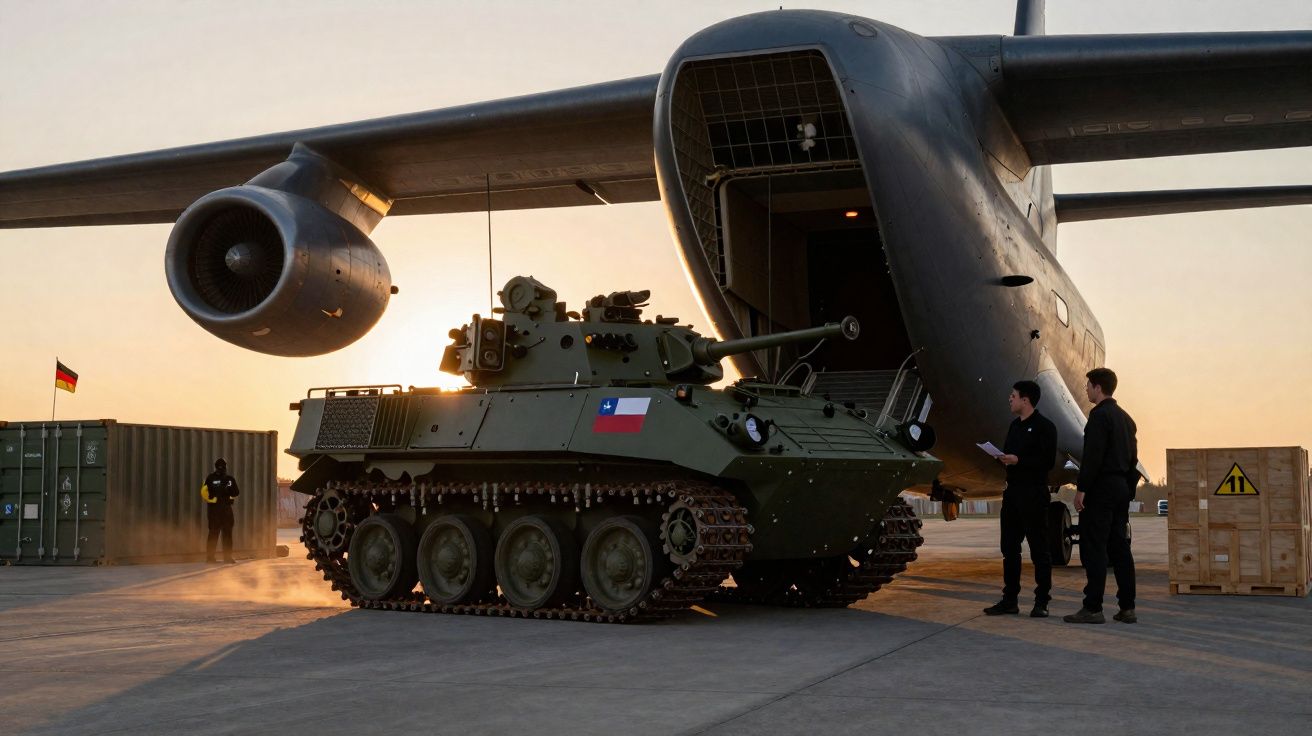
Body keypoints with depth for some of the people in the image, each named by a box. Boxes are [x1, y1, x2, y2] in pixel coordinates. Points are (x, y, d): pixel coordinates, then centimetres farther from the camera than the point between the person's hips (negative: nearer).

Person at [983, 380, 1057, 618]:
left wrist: (1018, 460, -19)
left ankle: (1042, 602, 4)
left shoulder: (1044, 426, -9)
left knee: (1039, 549, -1)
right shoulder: (1015, 425, 16)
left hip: (1034, 494, -8)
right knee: (1010, 548, 10)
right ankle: (1010, 600, 16)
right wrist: (1002, 457, -1)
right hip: (1012, 491, 8)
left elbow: (1048, 461, -15)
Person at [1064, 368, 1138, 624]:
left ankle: (1093, 608, -7)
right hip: (1122, 488, 9)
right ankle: (1127, 608, 10)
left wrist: (1081, 488, -16)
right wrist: (1129, 489, 20)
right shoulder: (1125, 417, 16)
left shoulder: (1100, 415, -12)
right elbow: (1133, 457, 18)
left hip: (1101, 488, -9)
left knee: (1093, 548, -6)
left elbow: (1093, 456, -19)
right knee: (1120, 548, 10)